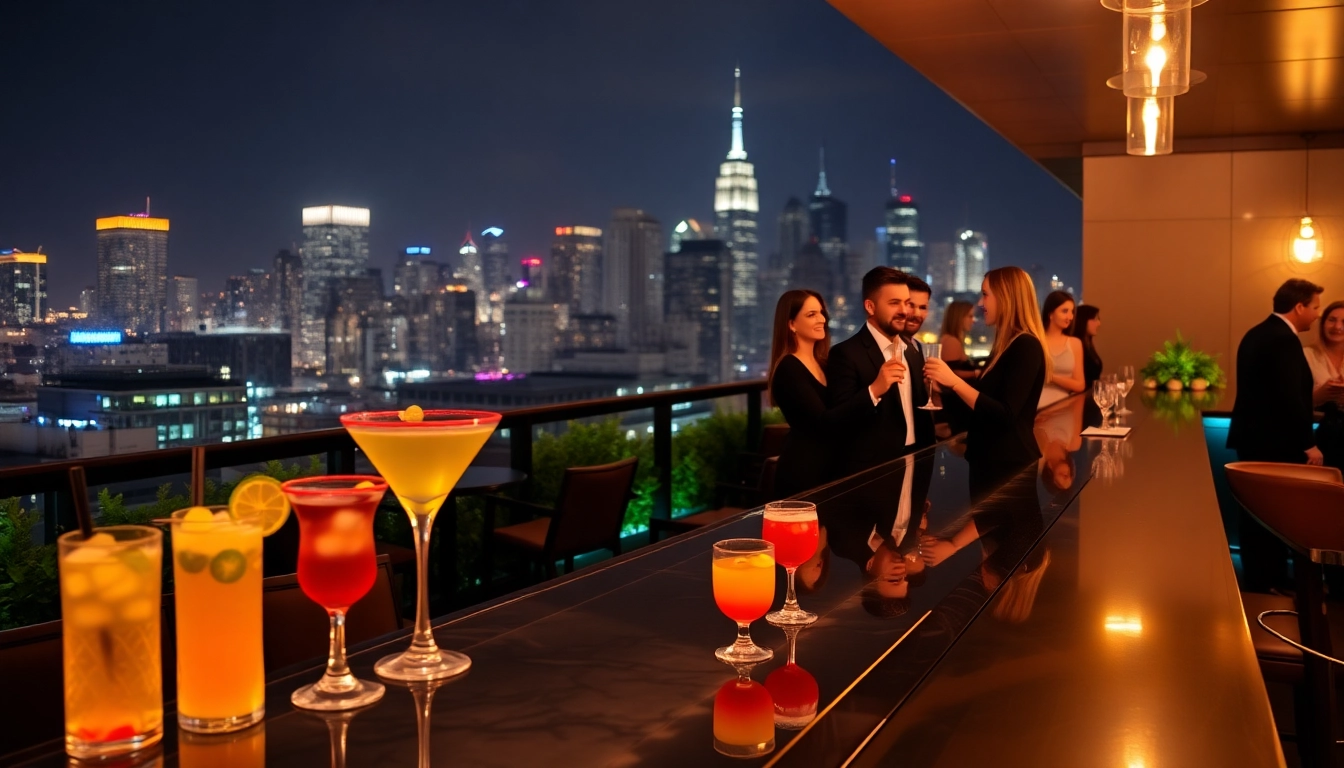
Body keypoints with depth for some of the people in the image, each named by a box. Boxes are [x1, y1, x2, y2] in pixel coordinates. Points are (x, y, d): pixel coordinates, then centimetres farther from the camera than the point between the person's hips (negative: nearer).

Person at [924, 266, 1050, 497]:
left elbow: (1006, 415, -24)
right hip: (992, 460, 9)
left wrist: (954, 381, -25)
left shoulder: (1025, 347, -16)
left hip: (1009, 465, -9)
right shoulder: (1008, 345, 14)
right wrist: (946, 385, 9)